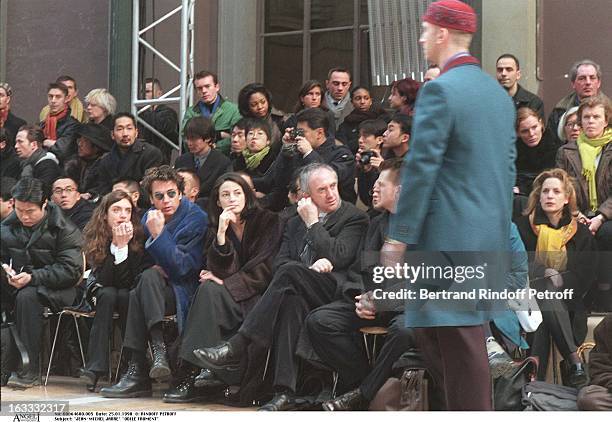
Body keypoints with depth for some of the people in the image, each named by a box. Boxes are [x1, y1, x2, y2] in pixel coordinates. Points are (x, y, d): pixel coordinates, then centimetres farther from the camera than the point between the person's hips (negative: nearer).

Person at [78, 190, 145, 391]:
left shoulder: (138, 235, -17)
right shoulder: (95, 236, -16)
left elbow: (130, 281, -20)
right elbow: (105, 280, -23)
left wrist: (124, 245, -32)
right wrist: (118, 245, -33)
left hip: (128, 293, 0)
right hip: (101, 290, 0)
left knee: (125, 296, -33)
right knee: (108, 295, -33)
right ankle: (95, 368, -40)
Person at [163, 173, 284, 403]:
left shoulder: (269, 221, 1)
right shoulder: (217, 229, 12)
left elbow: (266, 268, -8)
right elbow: (221, 271, -2)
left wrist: (225, 282, -11)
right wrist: (221, 233, -14)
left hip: (260, 295, -4)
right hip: (231, 298, 4)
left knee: (210, 290, -28)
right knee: (209, 289, -27)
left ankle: (205, 372, -32)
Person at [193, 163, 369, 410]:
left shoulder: (354, 218, 9)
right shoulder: (295, 223, 26)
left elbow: (337, 257, -7)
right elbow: (279, 265, 12)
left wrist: (313, 223, 2)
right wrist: (311, 268, -8)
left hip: (335, 292, -4)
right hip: (301, 290, 4)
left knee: (291, 272, -33)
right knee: (292, 300, -36)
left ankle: (236, 347, -36)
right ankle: (285, 392, -45)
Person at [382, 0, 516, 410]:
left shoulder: (439, 90, -12)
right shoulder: (499, 92, 14)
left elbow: (420, 169, -15)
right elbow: (508, 169, 17)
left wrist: (398, 237, -11)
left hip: (449, 238, -9)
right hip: (490, 238, 9)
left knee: (459, 344, -4)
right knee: (431, 331, 17)